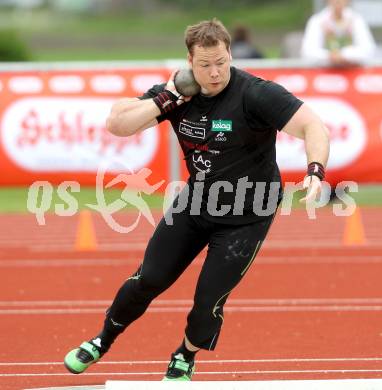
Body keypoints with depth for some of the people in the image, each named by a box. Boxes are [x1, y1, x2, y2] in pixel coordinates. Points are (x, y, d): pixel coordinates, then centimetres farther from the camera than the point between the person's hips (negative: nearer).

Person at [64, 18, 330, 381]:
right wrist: (167, 99, -21)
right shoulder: (178, 93, -10)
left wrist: (315, 171, -48)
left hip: (245, 217, -4)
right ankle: (102, 342, 32)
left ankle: (185, 359, 27)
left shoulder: (256, 94, -25)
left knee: (209, 301, -4)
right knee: (147, 280, 7)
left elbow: (312, 126, -31)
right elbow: (116, 124, -11)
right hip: (196, 202, 4)